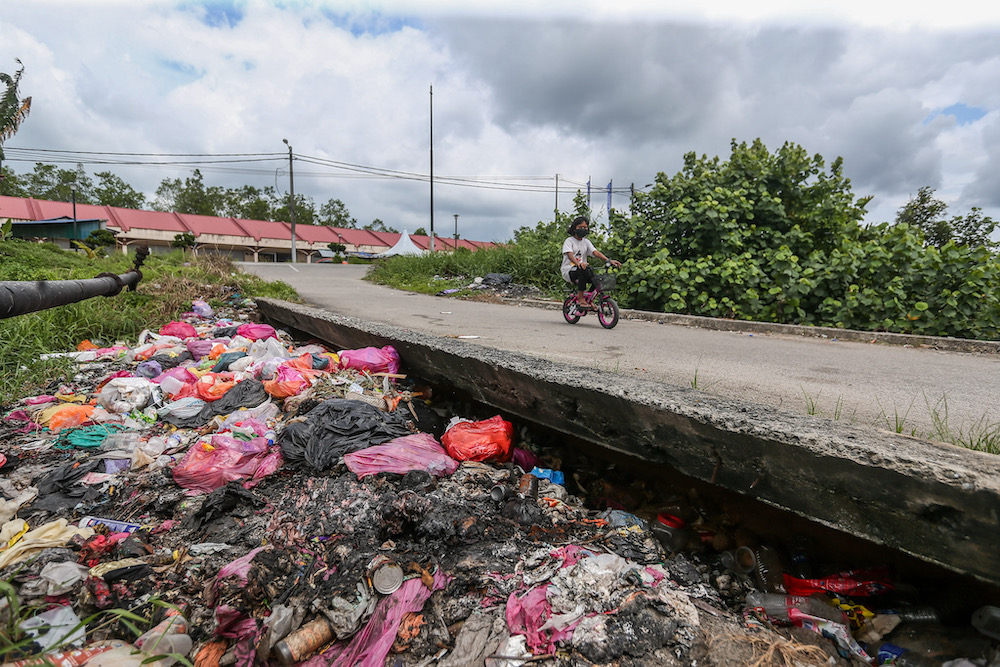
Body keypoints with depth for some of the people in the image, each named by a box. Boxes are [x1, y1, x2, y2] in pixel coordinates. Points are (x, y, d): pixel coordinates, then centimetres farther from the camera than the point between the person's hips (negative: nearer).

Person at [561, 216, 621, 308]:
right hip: (569, 271, -5)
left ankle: (589, 299, 5)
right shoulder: (569, 241, -3)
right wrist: (578, 263, -44)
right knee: (583, 270, -37)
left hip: (582, 270, 6)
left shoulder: (586, 241, 13)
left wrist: (609, 260, -19)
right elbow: (569, 254, -21)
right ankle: (580, 298, -24)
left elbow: (595, 252, -1)